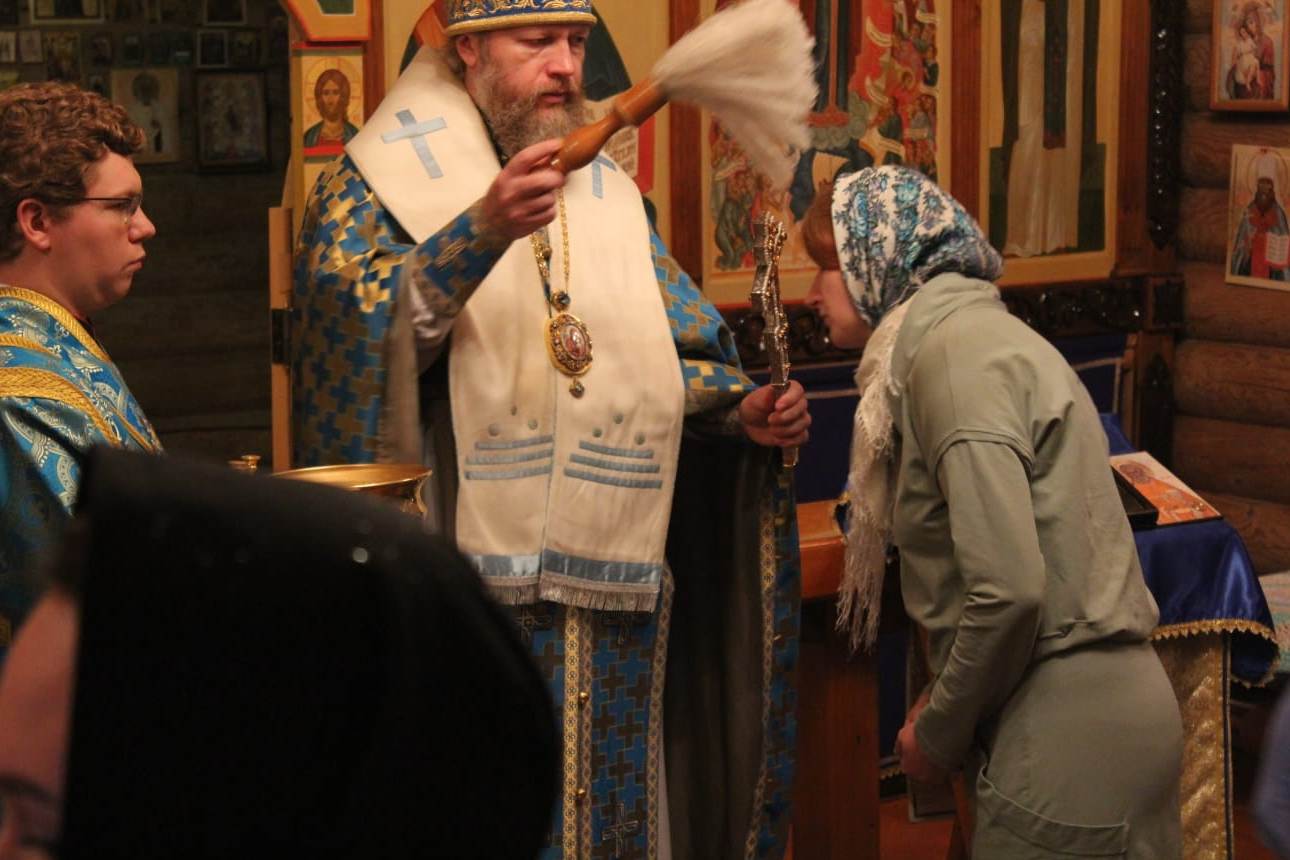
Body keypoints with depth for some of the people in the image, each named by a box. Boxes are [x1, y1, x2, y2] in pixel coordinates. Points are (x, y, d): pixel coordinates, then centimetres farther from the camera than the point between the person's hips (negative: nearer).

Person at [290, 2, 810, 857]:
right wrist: (481, 233, -31)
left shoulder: (609, 193, 16)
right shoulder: (385, 175, 0)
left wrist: (744, 409, -5)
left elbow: (670, 360, 16)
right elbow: (350, 325, -18)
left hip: (611, 588, 5)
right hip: (464, 578, -5)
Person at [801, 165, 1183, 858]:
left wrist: (938, 734, -10)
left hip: (1069, 737, -9)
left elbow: (1009, 591, -22)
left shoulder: (955, 351, -14)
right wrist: (943, 703, 8)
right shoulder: (966, 331, 15)